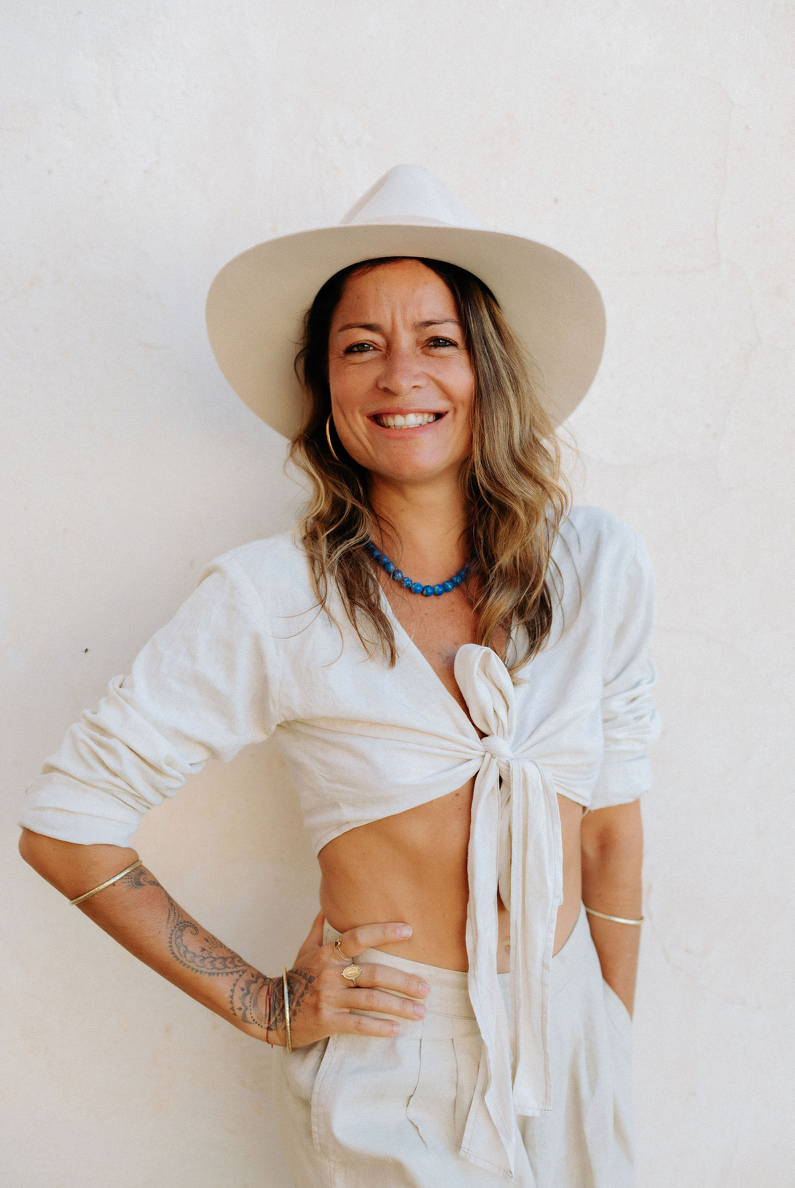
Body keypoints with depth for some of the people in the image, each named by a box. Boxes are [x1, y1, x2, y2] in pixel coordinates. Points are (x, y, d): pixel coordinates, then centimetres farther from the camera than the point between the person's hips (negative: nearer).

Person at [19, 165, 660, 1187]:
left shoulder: (597, 567, -7)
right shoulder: (271, 600, -17)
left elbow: (611, 826, 2)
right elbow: (63, 821, -11)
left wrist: (615, 1044, 8)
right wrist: (264, 1006, -9)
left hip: (565, 1033, 4)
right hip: (384, 1062, -3)